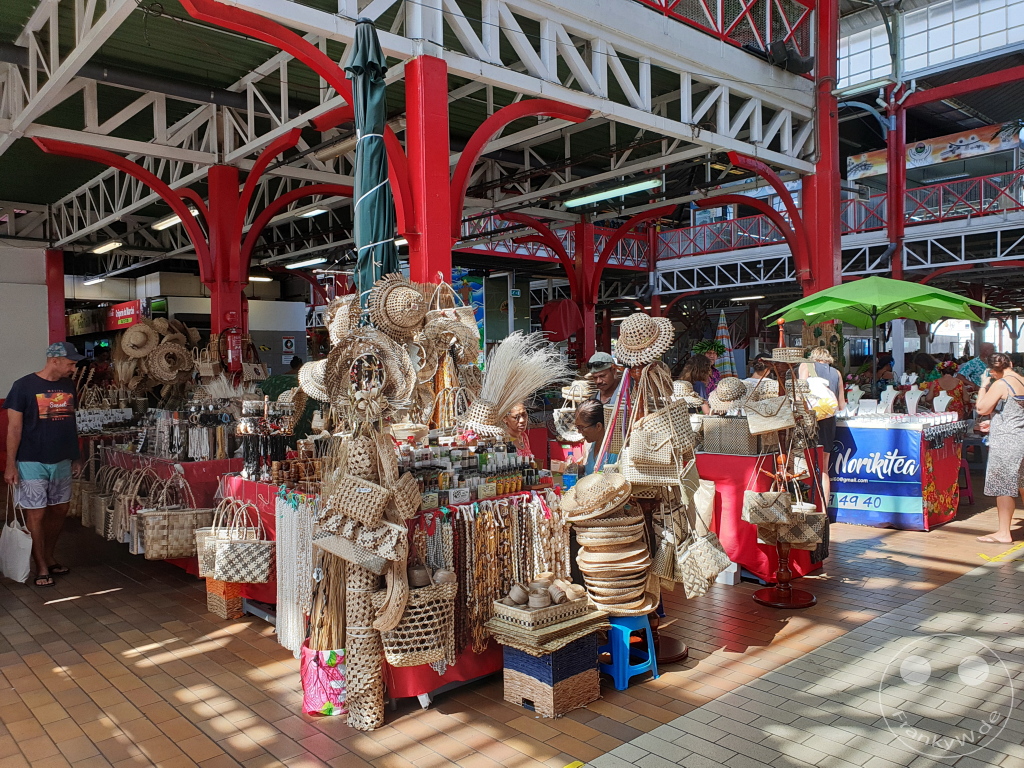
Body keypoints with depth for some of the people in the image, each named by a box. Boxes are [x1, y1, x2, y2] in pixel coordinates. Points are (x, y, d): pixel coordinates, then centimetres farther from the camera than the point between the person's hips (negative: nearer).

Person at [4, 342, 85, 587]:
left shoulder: (68, 386, 6)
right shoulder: (24, 386, -10)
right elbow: (14, 427, -10)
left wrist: (76, 456, 14)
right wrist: (10, 464, -13)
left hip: (62, 461, 6)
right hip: (32, 462, -6)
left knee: (60, 510, 12)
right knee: (36, 514, 1)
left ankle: (49, 557, 29)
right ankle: (41, 568, 11)